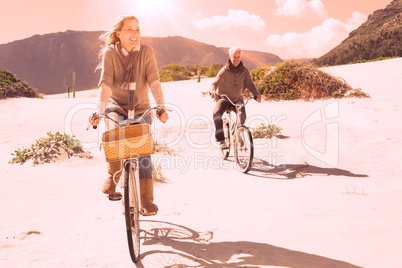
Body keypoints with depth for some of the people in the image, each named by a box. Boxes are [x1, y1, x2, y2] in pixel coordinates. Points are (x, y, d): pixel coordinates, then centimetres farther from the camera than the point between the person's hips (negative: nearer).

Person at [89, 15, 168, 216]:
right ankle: (114, 174, 5)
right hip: (117, 107, 0)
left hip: (141, 109, 0)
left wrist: (161, 106, -37)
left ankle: (146, 200, -7)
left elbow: (154, 81, -21)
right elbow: (105, 83, -21)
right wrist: (99, 111, -36)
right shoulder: (110, 53, -10)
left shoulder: (146, 52, -10)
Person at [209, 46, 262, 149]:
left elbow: (250, 84, -9)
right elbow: (215, 83, -21)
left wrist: (256, 94, -31)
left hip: (238, 99, 2)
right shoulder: (224, 71, -11)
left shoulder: (244, 71, -3)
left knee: (242, 116, -24)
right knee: (217, 113, -31)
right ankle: (221, 140, -26)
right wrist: (213, 91, -45)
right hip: (224, 98, -2)